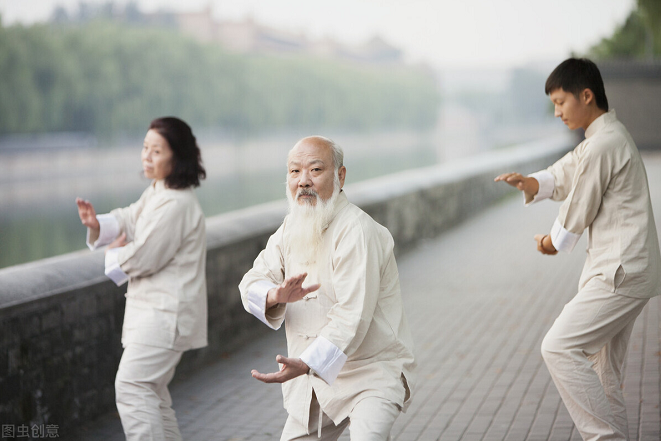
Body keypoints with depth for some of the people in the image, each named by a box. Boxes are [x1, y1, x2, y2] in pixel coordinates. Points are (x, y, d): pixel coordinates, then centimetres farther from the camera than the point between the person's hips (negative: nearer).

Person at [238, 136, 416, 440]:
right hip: (314, 375, 8)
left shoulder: (357, 232, -21)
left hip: (372, 373, -7)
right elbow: (252, 284, 0)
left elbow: (351, 317, -28)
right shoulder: (292, 226, 5)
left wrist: (306, 364, -39)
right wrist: (276, 295, -24)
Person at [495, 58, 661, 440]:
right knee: (604, 372, 15)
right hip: (626, 271, 11)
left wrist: (553, 242, 9)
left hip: (620, 274, -11)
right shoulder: (610, 135, 17)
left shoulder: (602, 145, -17)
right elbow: (563, 175, 14)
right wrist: (529, 183, -8)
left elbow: (579, 210, -10)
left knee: (560, 348, -13)